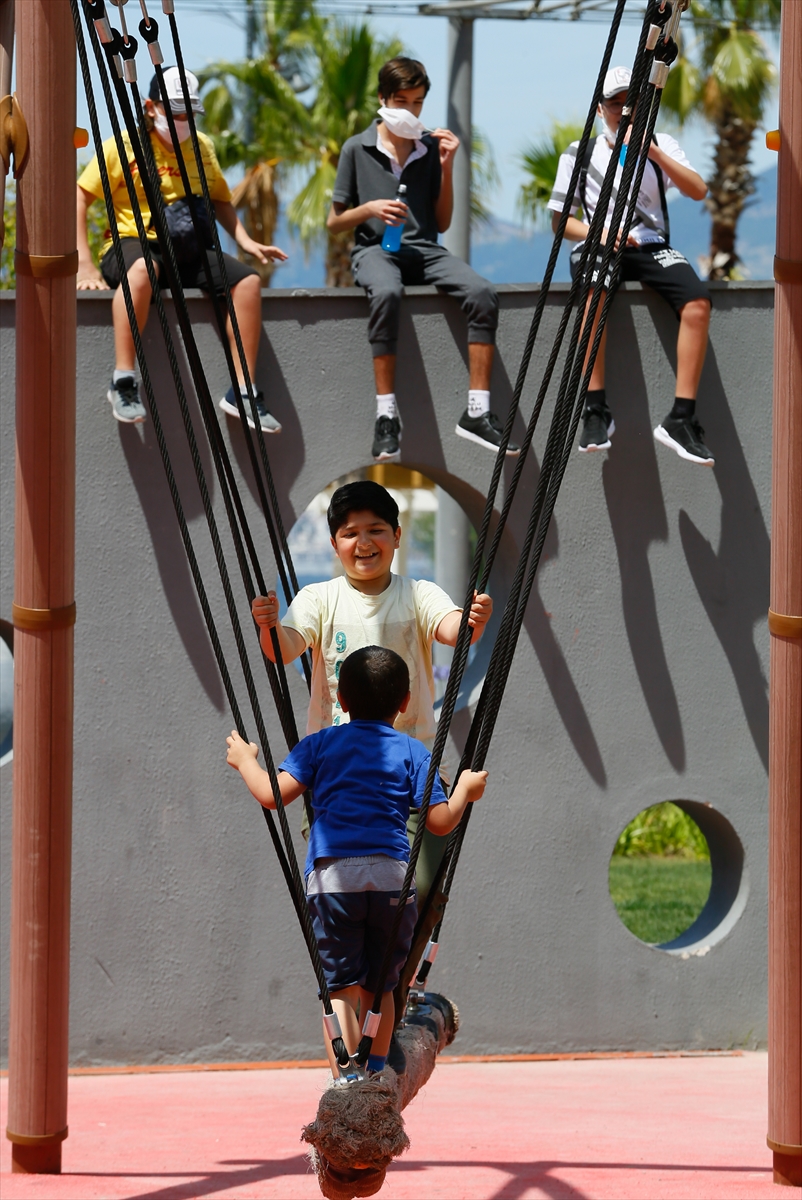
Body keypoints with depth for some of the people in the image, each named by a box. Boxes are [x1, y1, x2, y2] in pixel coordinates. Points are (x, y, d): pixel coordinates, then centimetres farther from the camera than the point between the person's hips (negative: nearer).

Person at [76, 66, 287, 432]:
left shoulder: (201, 148, 13)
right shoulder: (124, 146, -2)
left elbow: (220, 199, 26)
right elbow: (80, 198, -5)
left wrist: (245, 240, 7)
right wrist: (85, 265, -14)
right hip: (133, 243, -5)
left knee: (248, 280, -18)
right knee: (142, 268, -41)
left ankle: (242, 391, -15)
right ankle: (123, 380, -40)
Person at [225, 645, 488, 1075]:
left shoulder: (321, 744, 11)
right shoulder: (412, 752, 12)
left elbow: (272, 795, 3)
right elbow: (441, 822, 7)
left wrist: (245, 761, 23)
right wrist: (465, 790, 27)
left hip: (333, 877, -1)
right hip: (393, 878, 1)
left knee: (340, 987, -2)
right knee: (379, 987, 15)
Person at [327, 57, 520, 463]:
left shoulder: (431, 148, 13)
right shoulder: (357, 150, 6)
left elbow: (442, 223, 15)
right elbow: (334, 222, 9)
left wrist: (446, 167, 3)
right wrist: (369, 209, -11)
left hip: (423, 249, 3)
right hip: (375, 250, -3)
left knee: (482, 293, -27)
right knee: (386, 294, -40)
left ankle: (477, 411, -27)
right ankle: (386, 415, -38)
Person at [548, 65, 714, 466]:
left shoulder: (661, 145, 13)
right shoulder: (580, 155, 10)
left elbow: (698, 191, -3)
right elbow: (560, 221, 8)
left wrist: (653, 154, -15)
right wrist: (600, 233, -12)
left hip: (652, 247, 2)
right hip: (599, 247, -2)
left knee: (698, 302, -29)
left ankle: (681, 418, -29)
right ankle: (596, 412, -37)